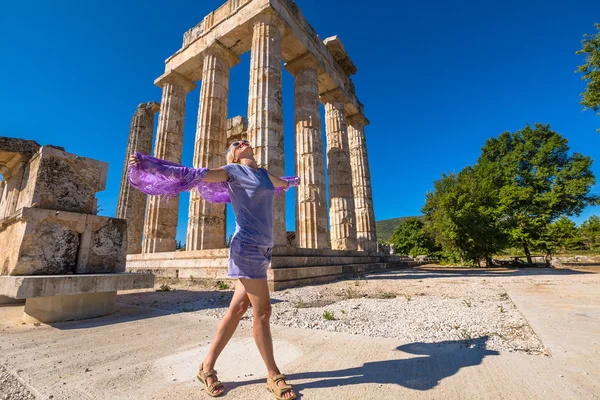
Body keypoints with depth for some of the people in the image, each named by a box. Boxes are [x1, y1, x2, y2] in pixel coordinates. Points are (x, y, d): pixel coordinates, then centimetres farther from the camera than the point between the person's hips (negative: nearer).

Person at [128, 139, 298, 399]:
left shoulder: (264, 174, 19)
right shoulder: (231, 170, -1)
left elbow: (280, 184, 41)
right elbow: (189, 175, -5)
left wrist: (293, 181, 62)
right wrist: (145, 164, -9)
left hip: (262, 249, 7)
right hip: (248, 248, -7)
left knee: (237, 309, 10)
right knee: (263, 312, -3)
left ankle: (207, 367, 26)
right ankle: (274, 377, 15)